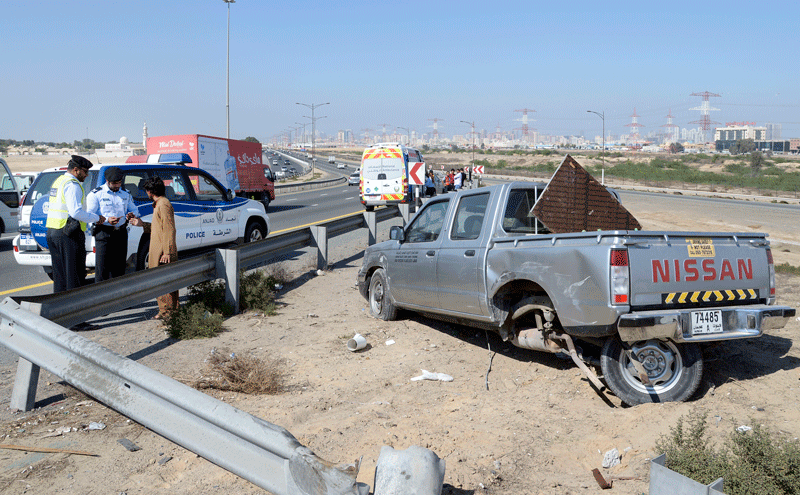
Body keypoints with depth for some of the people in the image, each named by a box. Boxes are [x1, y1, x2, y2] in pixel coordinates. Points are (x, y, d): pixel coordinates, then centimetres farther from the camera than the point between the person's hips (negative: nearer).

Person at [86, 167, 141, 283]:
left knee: (119, 266, 8)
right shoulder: (96, 194, -1)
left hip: (121, 233, 4)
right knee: (102, 266, -7)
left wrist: (132, 215, -3)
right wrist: (106, 220, -22)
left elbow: (134, 209, 23)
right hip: (104, 233, -4)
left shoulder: (126, 194, 13)